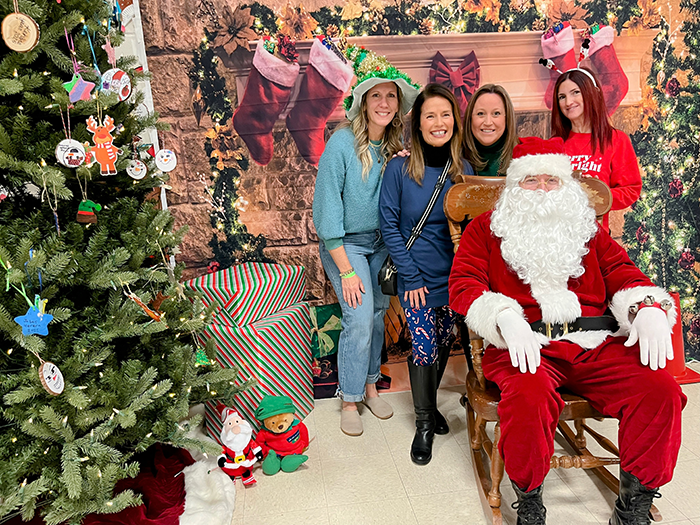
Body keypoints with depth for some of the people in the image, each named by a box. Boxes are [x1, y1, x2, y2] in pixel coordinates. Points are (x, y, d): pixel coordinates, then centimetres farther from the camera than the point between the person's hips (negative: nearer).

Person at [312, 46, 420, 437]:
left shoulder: (397, 144, -1)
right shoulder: (342, 144, -18)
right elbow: (328, 208, -18)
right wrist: (346, 270, -17)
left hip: (381, 242, 5)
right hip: (345, 243, -5)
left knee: (378, 312, 8)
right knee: (360, 318, -11)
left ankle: (370, 386, 28)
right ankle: (350, 400, 10)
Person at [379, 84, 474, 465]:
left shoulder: (463, 170, 1)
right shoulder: (399, 168, -8)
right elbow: (389, 224, -8)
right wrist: (411, 275, -12)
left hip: (453, 276, 3)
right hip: (416, 278, -3)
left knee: (443, 344, 14)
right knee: (424, 348, -2)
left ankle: (431, 403, 39)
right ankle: (424, 420, 21)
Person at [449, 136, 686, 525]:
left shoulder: (587, 229, 25)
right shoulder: (486, 229, 14)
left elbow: (622, 271, 18)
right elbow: (463, 283, 2)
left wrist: (649, 309, -6)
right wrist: (506, 317, -18)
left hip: (595, 344, 4)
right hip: (526, 344, -3)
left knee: (660, 391, -21)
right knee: (529, 396, -35)